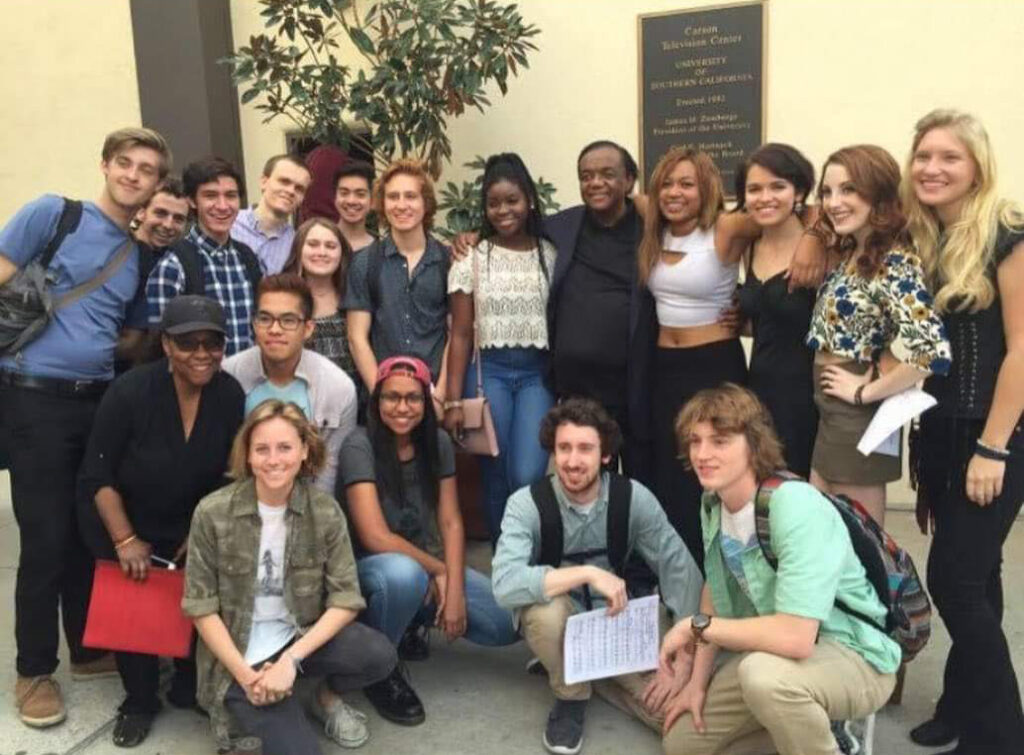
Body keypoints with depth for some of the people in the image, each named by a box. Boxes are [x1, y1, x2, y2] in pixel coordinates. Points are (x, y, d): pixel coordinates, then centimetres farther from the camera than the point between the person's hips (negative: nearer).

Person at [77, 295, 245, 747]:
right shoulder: (129, 393, -21)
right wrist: (126, 541, -20)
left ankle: (191, 684, 16)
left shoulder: (231, 396, -13)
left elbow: (231, 478, -3)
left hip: (195, 525, 2)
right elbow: (98, 475, -16)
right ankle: (139, 700, 16)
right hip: (122, 519, -2)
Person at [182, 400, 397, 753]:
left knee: (379, 655, -25)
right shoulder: (212, 513, -13)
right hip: (238, 658, -3)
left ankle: (327, 698, 8)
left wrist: (291, 659, -20)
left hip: (302, 637, 3)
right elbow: (200, 607, -8)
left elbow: (345, 599, -9)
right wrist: (246, 675, -15)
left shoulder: (325, 511, -8)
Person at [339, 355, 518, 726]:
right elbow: (376, 538, -24)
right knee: (403, 574, -41)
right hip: (369, 567, -5)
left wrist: (455, 588, -16)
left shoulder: (437, 442, -1)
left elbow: (451, 523, -3)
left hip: (426, 566, 5)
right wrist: (440, 571, -17)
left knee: (509, 624, -12)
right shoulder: (359, 446, -19)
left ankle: (418, 619, 15)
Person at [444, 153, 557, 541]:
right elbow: (461, 335, 3)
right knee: (496, 479, 4)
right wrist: (453, 400, -2)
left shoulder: (552, 255, 5)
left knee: (527, 476, -14)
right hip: (489, 372, 1)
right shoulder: (472, 260, 4)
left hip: (539, 372, 0)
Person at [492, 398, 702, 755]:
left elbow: (682, 571, -14)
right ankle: (570, 696, -5)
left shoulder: (633, 498, -16)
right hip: (555, 620, -2)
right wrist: (586, 573, -41)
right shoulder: (526, 503, -23)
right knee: (547, 606, -37)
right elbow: (505, 584, -37)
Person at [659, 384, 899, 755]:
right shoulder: (711, 503, -5)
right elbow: (718, 589, 9)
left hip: (854, 657, -7)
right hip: (777, 650, 8)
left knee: (763, 672, -38)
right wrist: (698, 680, 2)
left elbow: (795, 637, -37)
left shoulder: (796, 507, -30)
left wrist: (696, 626, -25)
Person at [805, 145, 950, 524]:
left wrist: (865, 392, -20)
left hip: (858, 419, -9)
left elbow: (931, 350, -32)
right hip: (829, 413, 9)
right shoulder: (848, 253, 7)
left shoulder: (895, 263, -19)